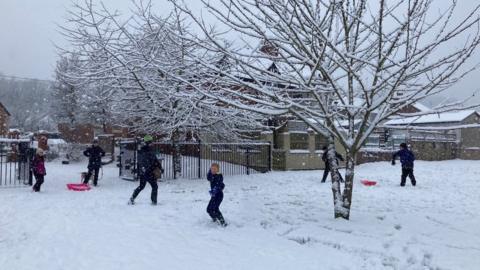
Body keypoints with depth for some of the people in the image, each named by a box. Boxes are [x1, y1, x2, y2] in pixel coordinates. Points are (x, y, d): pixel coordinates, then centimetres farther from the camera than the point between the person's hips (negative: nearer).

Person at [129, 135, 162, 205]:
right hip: (149, 172, -7)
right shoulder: (150, 151, -17)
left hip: (141, 173, 7)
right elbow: (155, 161, -13)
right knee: (154, 186, 7)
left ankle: (132, 199, 19)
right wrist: (160, 168, 1)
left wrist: (138, 172, 24)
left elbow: (138, 162, 15)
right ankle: (154, 201, 7)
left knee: (141, 186, 21)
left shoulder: (140, 152, 6)